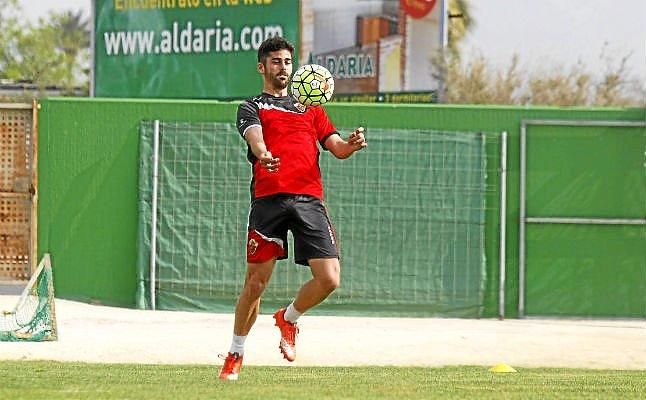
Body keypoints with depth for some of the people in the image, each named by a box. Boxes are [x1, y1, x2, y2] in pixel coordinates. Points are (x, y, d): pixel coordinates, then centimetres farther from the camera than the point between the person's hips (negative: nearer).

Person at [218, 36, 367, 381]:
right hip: (269, 199, -3)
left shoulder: (310, 108, 26)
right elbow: (254, 136, -9)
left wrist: (351, 144, -9)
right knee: (256, 282, -3)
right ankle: (235, 355, 15)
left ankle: (289, 318, 19)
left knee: (329, 278, -10)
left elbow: (337, 147, 15)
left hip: (309, 199, 3)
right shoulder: (252, 107, 14)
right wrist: (262, 153, -33)